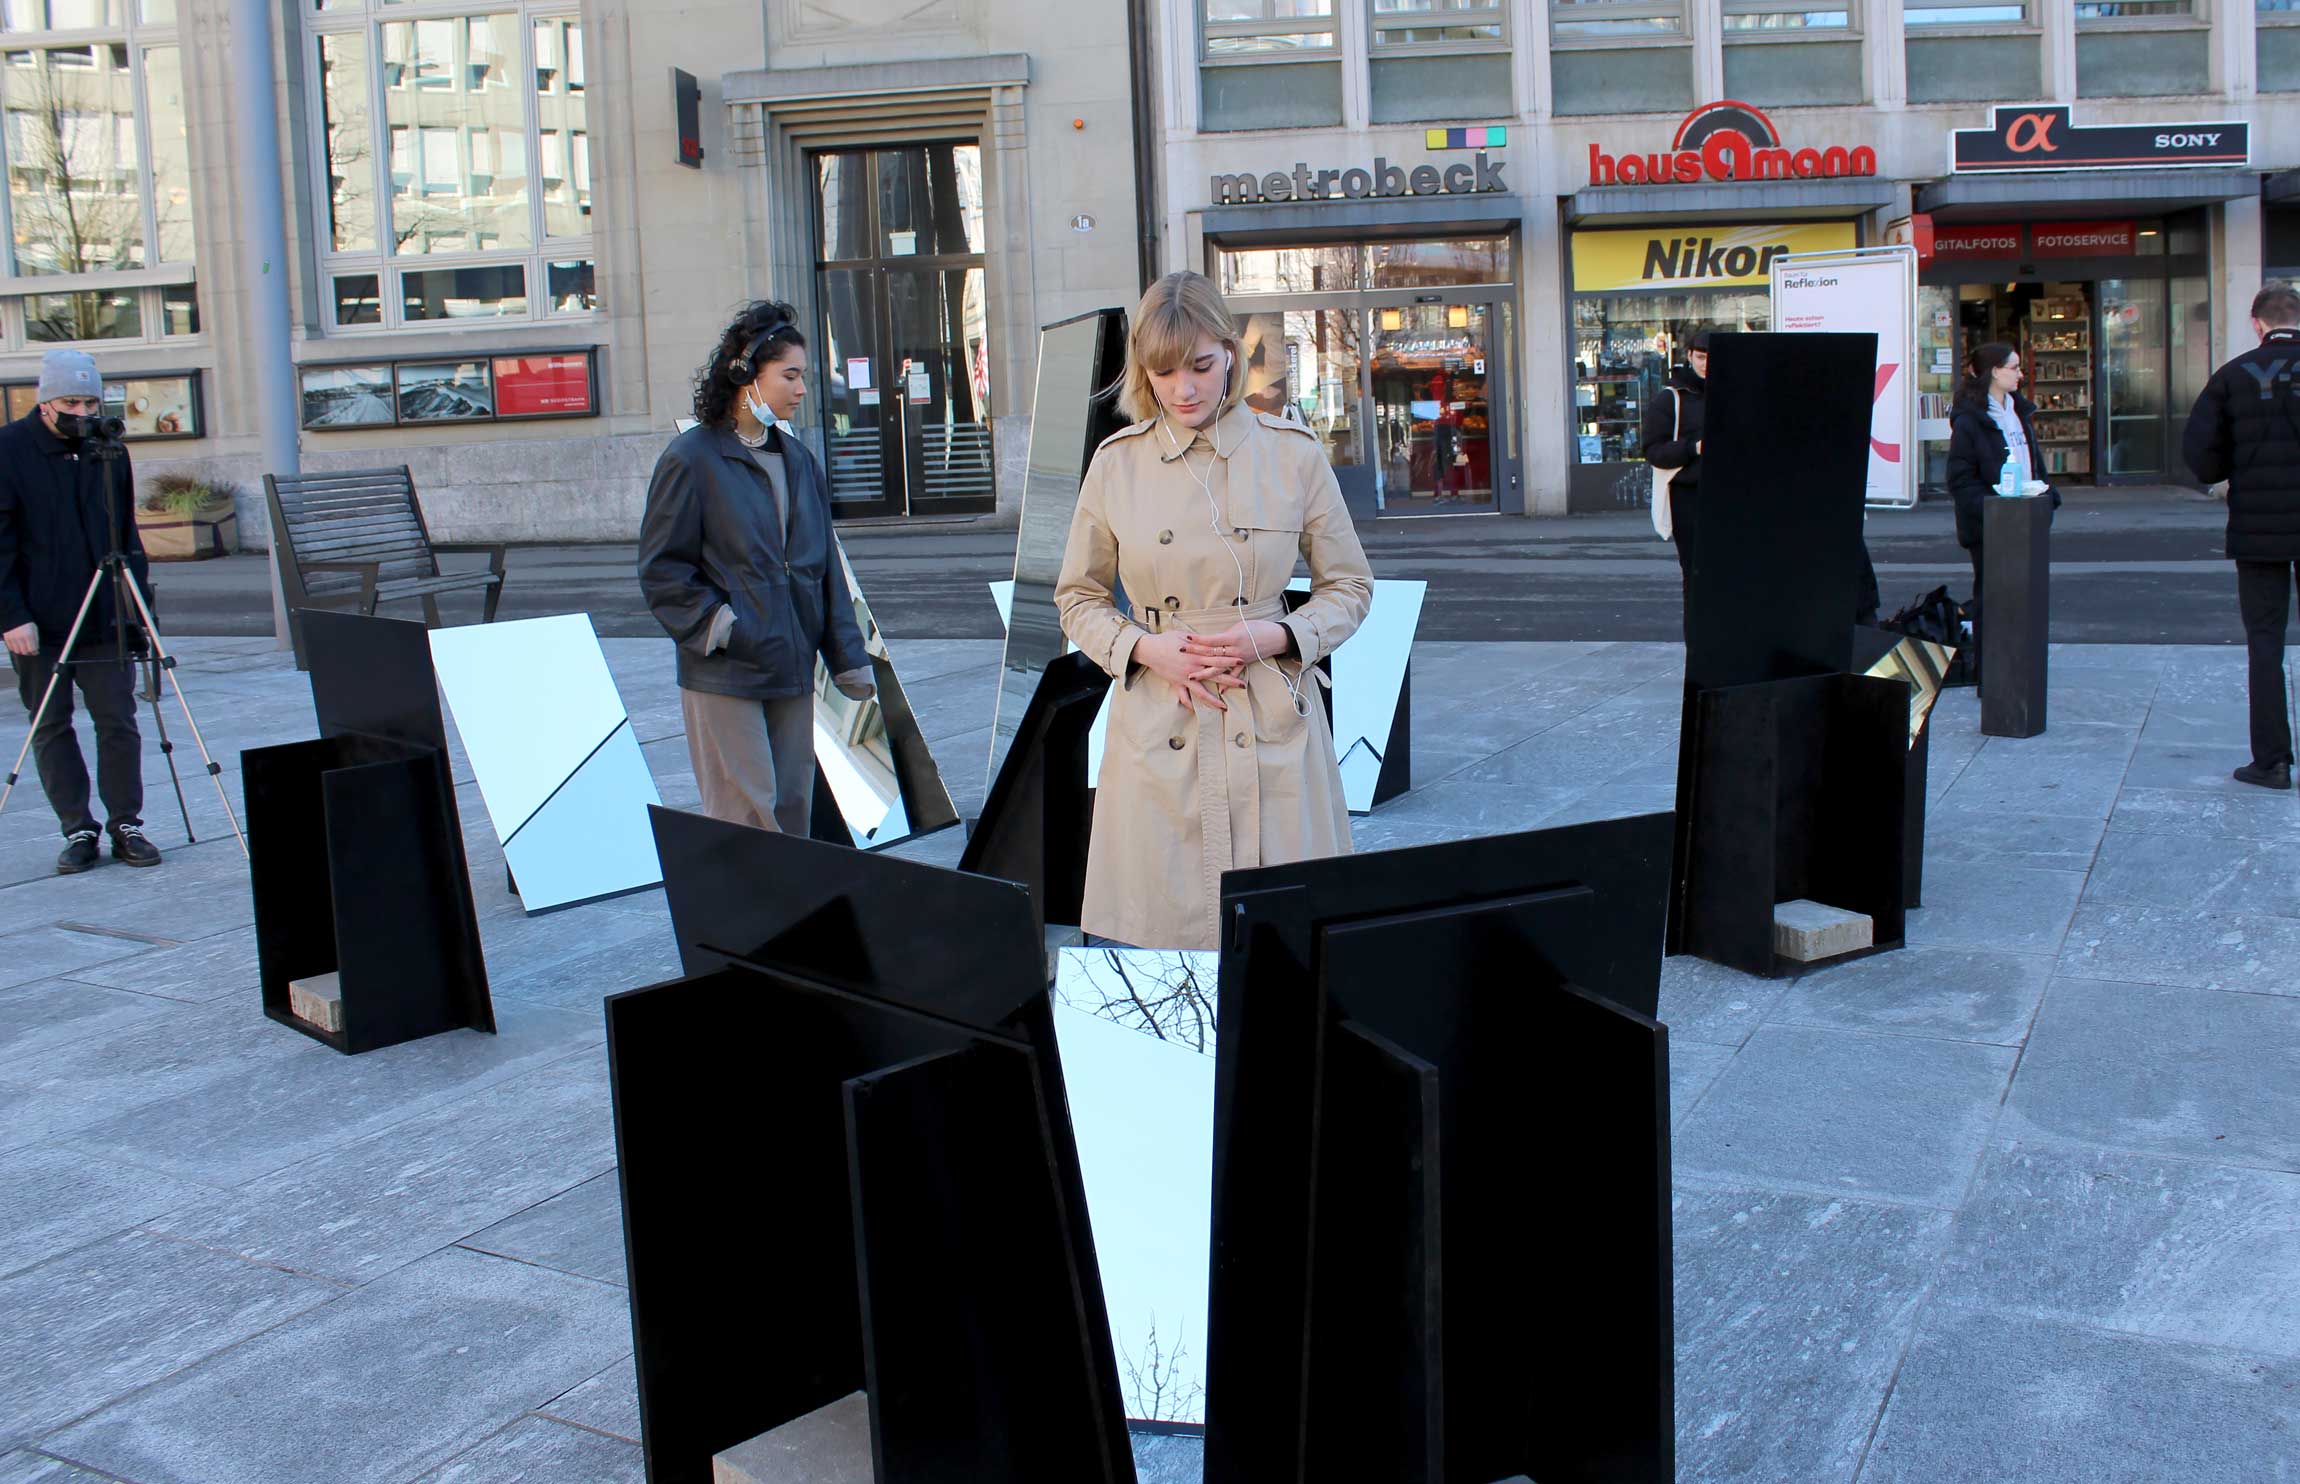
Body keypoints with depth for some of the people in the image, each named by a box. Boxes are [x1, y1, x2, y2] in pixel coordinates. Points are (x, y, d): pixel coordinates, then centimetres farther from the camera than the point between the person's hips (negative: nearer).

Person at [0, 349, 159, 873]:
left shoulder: (108, 449, 6)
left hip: (104, 619, 3)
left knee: (118, 722, 2)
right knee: (51, 728, 4)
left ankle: (125, 825, 11)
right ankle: (78, 831, 12)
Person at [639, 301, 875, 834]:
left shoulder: (798, 459, 12)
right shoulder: (692, 459, -7)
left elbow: (825, 565, 15)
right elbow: (660, 570, -6)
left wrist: (848, 659, 12)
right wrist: (716, 624, -14)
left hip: (792, 671, 6)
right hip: (724, 677, -6)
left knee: (793, 813, 10)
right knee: (747, 823, -6)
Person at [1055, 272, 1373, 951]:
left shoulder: (1293, 454, -1)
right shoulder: (1116, 461, 2)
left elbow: (1350, 586, 7)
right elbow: (1078, 598, 10)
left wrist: (1277, 635, -11)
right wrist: (1145, 647, -9)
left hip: (1273, 722, 0)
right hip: (1159, 727, 1)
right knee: (1163, 914, 3)